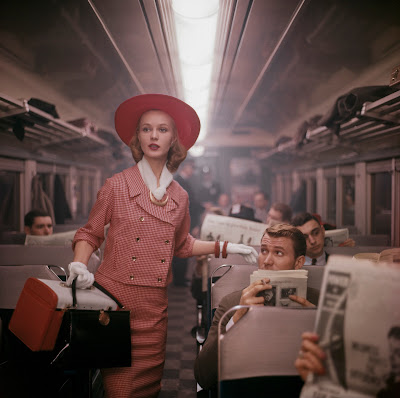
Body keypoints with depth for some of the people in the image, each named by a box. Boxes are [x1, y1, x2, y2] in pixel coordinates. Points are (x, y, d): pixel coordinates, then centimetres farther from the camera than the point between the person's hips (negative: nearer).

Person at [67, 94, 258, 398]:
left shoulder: (180, 196, 8)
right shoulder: (118, 185, -3)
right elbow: (90, 234, 5)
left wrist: (226, 247, 17)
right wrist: (80, 264, -13)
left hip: (154, 305, 3)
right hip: (114, 295, -3)